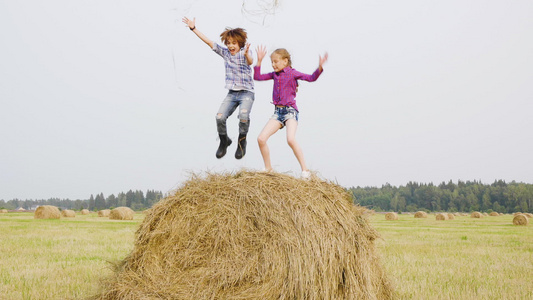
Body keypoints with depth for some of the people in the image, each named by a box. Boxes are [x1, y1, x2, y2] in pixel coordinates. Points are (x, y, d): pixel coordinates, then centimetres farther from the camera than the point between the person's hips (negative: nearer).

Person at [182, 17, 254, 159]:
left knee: (243, 116, -30)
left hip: (246, 92, -5)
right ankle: (224, 141, 13)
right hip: (232, 93, 5)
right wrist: (193, 28, 6)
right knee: (220, 117, -16)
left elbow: (250, 62, -32)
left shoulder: (245, 52, -9)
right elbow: (209, 42, 9)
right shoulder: (225, 52, 6)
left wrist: (246, 54, -56)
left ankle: (242, 142, -2)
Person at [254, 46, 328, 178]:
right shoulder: (274, 75, 14)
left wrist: (320, 67, -27)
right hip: (278, 112, 6)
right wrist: (259, 61, 14)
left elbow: (311, 78, -11)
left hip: (290, 110, -6)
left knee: (290, 139, -28)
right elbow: (257, 77, 19)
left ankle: (305, 170, -18)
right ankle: (268, 169, 11)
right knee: (261, 139, -6)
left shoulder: (292, 73, -2)